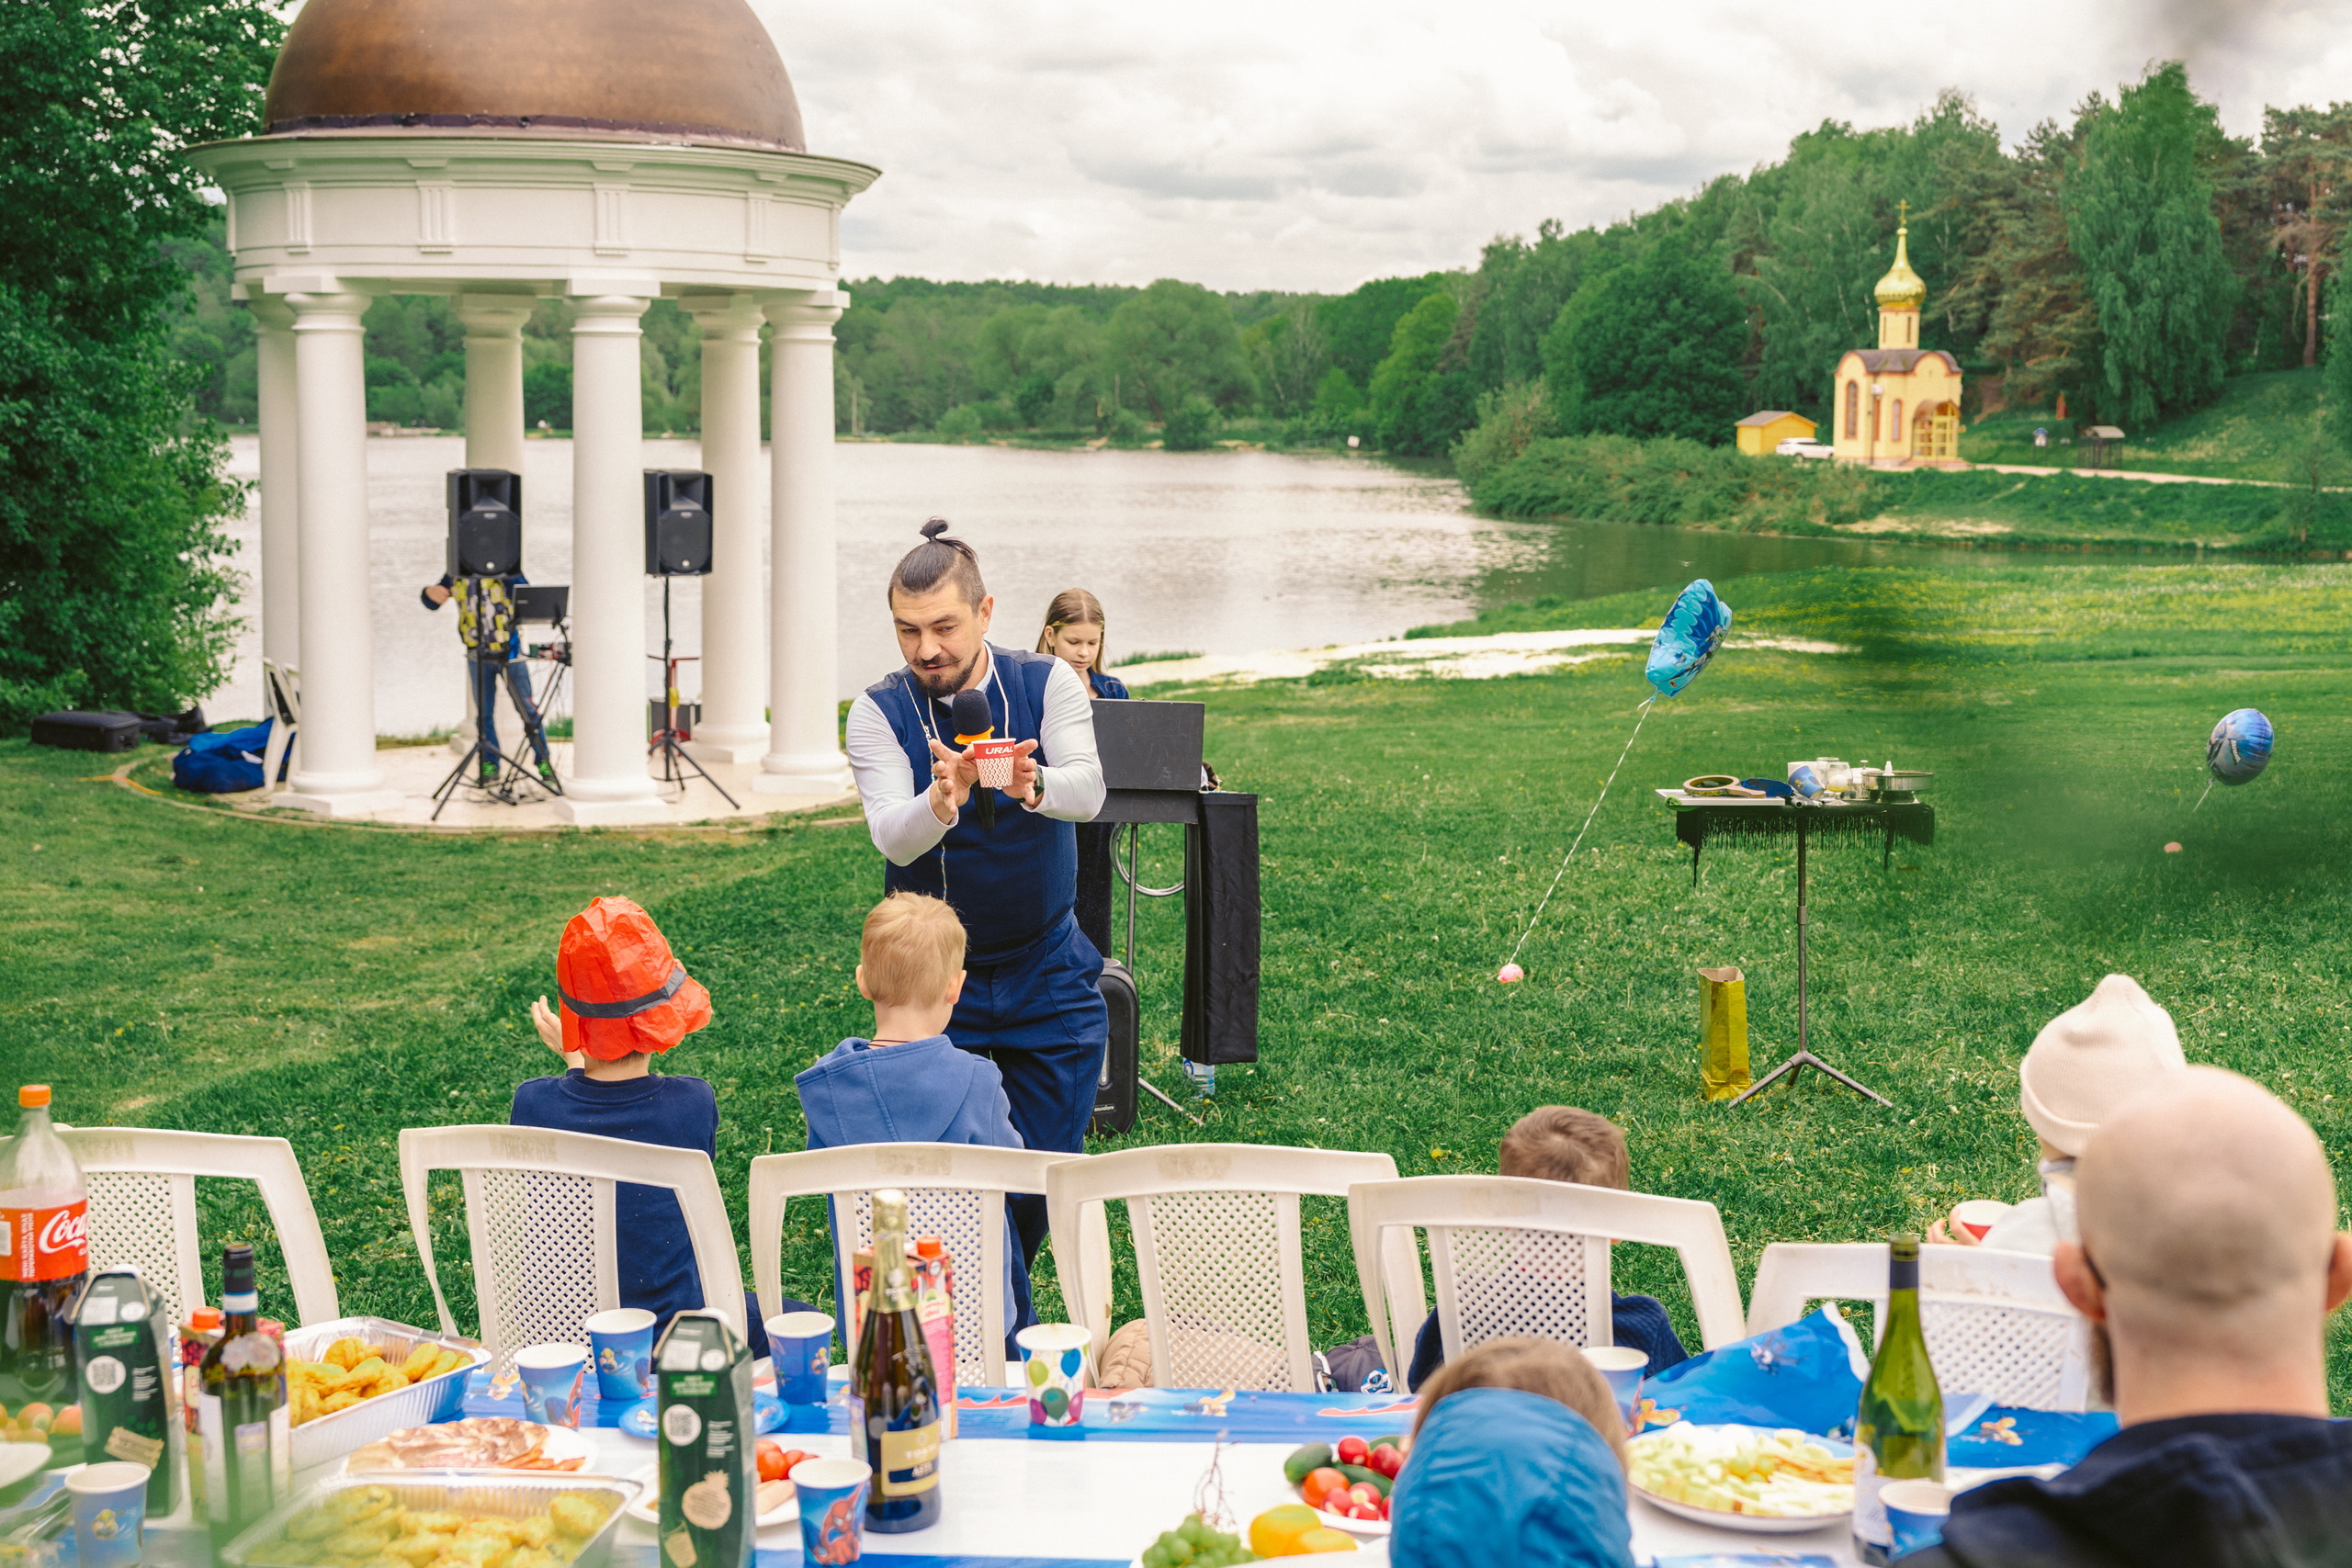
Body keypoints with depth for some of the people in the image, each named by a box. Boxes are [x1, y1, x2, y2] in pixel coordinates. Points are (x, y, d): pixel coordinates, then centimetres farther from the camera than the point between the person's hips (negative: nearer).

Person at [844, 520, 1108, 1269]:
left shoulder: (1049, 685, -7)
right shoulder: (879, 711, -9)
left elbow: (1087, 790, -25)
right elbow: (893, 837, -24)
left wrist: (1031, 785, -48)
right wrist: (941, 800, -47)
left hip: (1049, 977, 1)